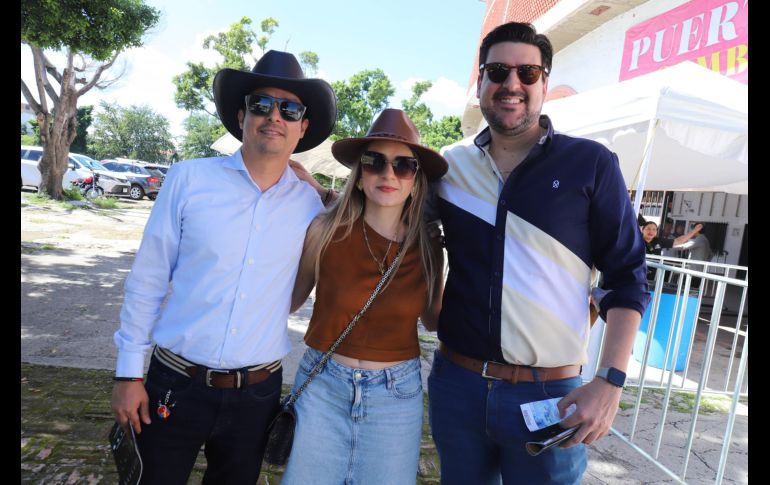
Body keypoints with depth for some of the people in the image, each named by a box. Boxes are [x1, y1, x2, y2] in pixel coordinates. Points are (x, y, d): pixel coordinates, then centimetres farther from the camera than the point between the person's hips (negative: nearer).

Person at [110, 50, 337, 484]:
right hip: (175, 384, -1)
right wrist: (130, 372, -2)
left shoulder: (309, 203, -3)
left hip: (257, 394, 2)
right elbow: (147, 281, -3)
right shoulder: (189, 179, -8)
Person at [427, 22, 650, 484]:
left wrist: (610, 381, -10)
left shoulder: (591, 164, -5)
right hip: (455, 383, 3)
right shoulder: (449, 165, 2)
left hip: (550, 394, -2)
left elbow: (627, 278, -3)